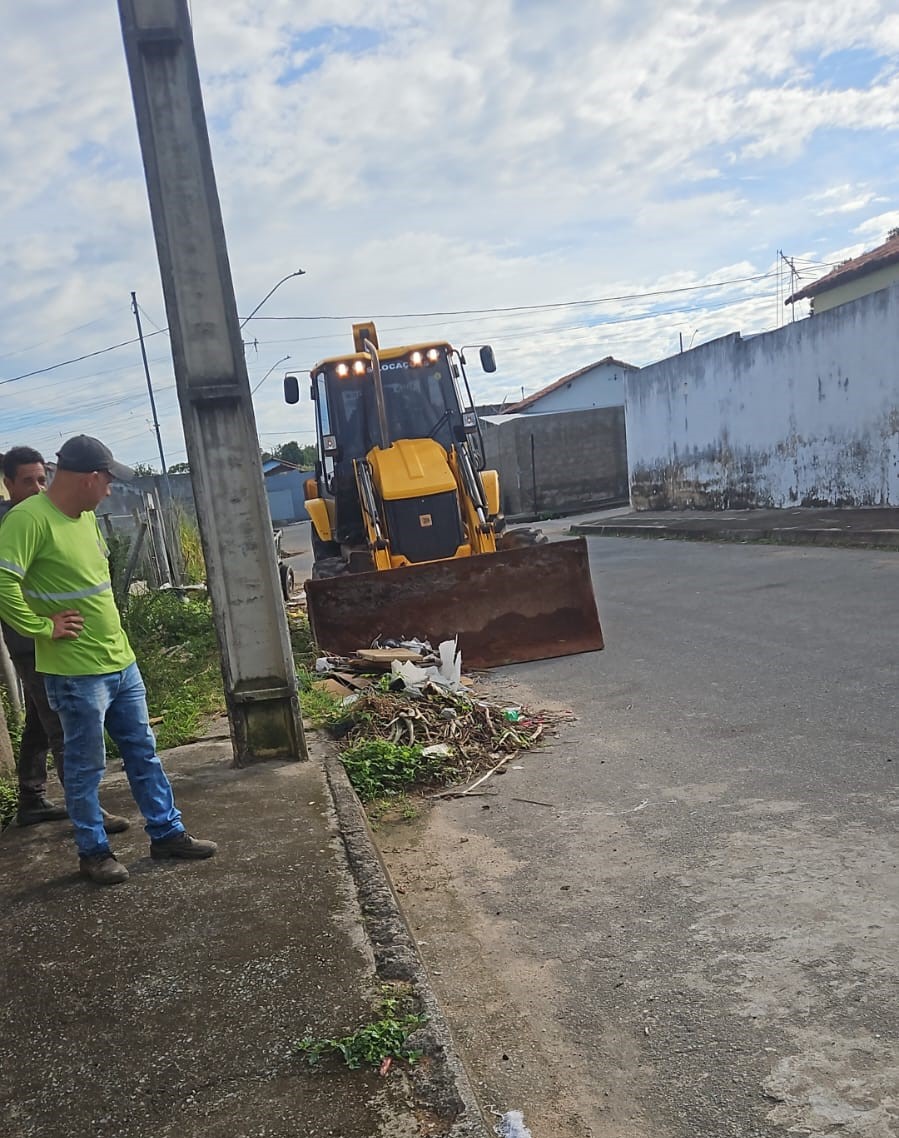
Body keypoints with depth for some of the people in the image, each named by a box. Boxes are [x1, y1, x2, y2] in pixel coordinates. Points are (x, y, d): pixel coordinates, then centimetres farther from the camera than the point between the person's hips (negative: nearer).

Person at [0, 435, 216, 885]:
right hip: (76, 672, -8)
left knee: (143, 753, 16)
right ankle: (93, 852, 22)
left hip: (120, 661, 9)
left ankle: (167, 833, 27)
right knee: (86, 768, 7)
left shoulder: (85, 516, 10)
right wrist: (44, 628, -20)